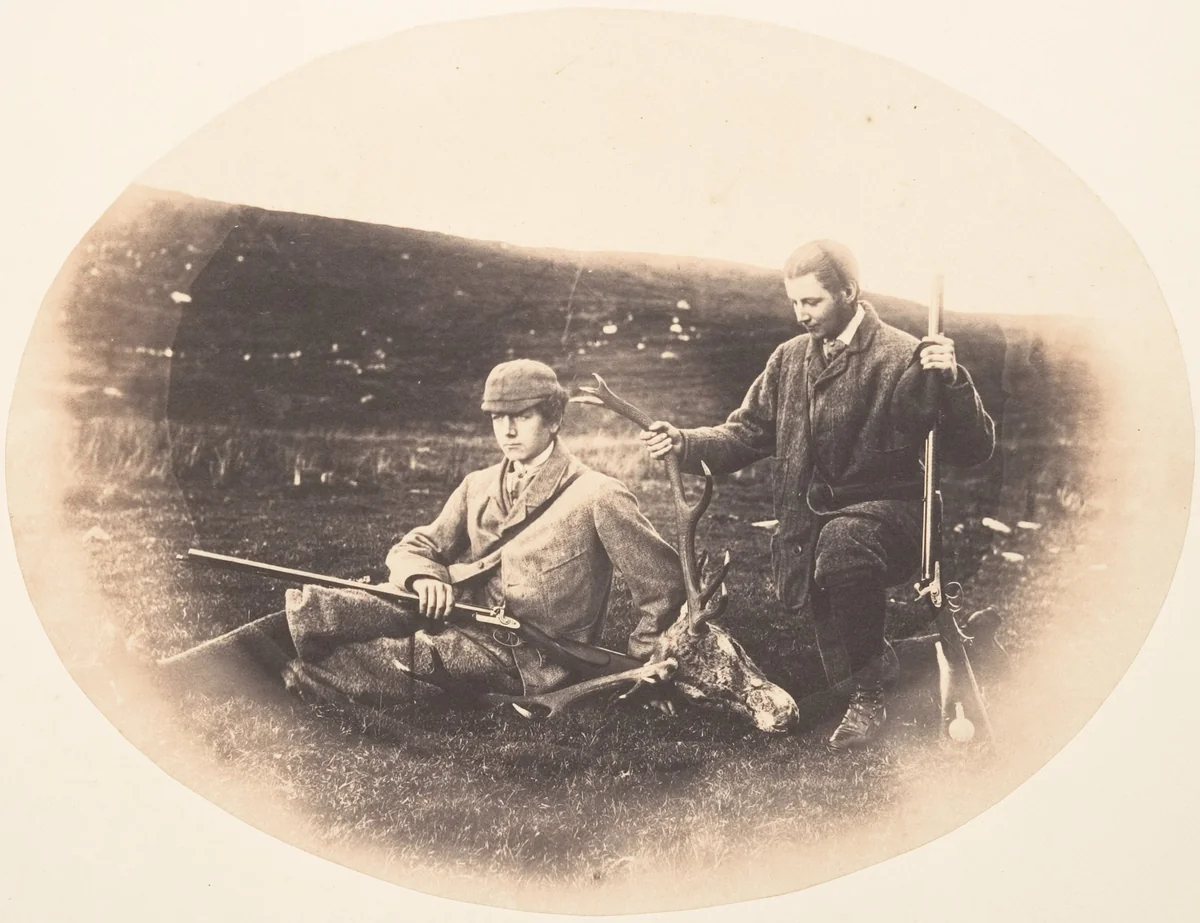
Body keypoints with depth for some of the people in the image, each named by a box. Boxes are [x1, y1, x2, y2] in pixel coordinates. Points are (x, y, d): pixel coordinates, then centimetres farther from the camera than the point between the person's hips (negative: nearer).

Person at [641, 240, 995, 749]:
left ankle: (867, 694, -21)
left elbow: (973, 450, -10)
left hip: (887, 509, -6)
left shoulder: (903, 358, -8)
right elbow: (748, 433, 11)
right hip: (812, 519, 6)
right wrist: (685, 442, -7)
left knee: (841, 544, -36)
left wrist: (953, 381, -28)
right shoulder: (790, 358, 9)